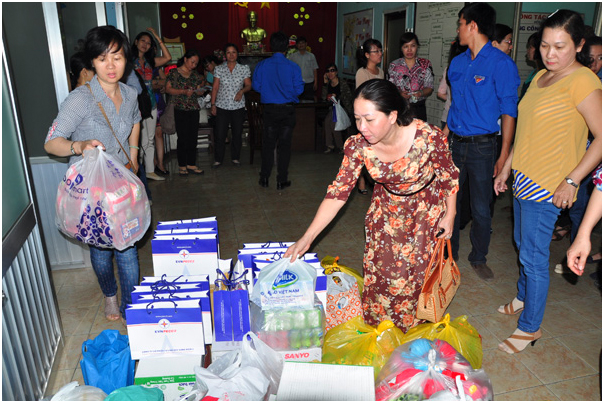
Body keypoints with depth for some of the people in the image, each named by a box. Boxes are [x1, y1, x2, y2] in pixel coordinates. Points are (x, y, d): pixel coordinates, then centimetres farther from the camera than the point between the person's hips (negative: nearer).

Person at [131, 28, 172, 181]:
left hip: (151, 105, 7)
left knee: (150, 140, 12)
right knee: (142, 141, -8)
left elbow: (167, 57, 5)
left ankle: (150, 171, 21)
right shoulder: (129, 60, -3)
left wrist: (158, 38, 4)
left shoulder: (149, 61, 14)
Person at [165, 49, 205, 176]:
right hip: (180, 110, -4)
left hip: (194, 109, 5)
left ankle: (191, 164, 13)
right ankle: (182, 165, 6)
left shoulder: (195, 75, 14)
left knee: (193, 138, 4)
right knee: (182, 138, -3)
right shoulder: (174, 72, 0)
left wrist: (200, 91, 2)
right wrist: (183, 92, -16)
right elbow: (168, 89, -5)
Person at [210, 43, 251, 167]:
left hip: (238, 106, 1)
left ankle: (235, 158, 22)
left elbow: (249, 85, 4)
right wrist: (213, 104, 0)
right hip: (222, 106, 0)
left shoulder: (244, 69, 4)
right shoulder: (219, 69, 4)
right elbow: (215, 88, 4)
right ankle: (218, 159, 11)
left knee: (237, 134, 6)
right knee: (220, 134, -2)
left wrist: (242, 91, -17)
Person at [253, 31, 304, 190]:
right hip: (287, 110, -1)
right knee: (284, 144, 7)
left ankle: (264, 178, 19)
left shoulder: (262, 65, -6)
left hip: (269, 109, 2)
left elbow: (256, 86, -1)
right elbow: (299, 89, -9)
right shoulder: (293, 67, -11)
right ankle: (282, 181, 11)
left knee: (268, 144, 13)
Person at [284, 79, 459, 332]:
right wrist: (307, 238, -25)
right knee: (381, 269, 5)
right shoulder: (358, 146, -25)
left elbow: (449, 176, -14)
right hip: (387, 207, 2)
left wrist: (449, 216, -5)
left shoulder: (428, 137, -33)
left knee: (419, 268, 3)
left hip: (427, 208, -2)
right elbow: (338, 193, -21)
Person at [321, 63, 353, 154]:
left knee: (333, 122, -27)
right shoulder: (328, 83, 8)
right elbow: (323, 97, -2)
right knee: (327, 121, -25)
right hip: (332, 108, 4)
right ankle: (330, 145, -13)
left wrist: (337, 96, -18)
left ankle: (340, 145, -10)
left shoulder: (343, 83, -6)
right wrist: (325, 83, -6)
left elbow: (349, 97, -8)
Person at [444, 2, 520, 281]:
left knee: (481, 208, 5)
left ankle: (478, 259, 24)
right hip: (455, 144, 5)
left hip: (483, 147, -5)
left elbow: (509, 111, -9)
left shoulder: (501, 63, -9)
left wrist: (505, 153, -12)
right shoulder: (457, 63, 10)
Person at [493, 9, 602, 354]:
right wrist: (507, 168, 18)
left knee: (534, 257, 0)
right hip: (524, 179, 8)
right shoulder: (540, 77, 10)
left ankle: (531, 327, 16)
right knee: (523, 244, 21)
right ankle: (524, 298, 42)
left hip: (548, 186, -8)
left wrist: (571, 181, -21)